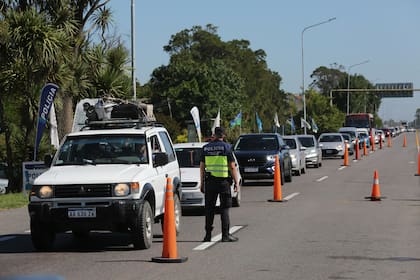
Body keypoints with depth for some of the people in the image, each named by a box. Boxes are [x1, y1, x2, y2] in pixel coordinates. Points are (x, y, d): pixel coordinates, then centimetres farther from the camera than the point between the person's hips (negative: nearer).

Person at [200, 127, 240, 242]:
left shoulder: (206, 148, 5)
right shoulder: (226, 147, -4)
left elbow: (202, 167, 6)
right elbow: (232, 167, -6)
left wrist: (202, 183, 12)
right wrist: (236, 182, 0)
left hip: (210, 181, 3)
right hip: (224, 181, -3)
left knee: (209, 209, 8)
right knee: (224, 209, 1)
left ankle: (208, 235, 9)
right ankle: (225, 235, -2)